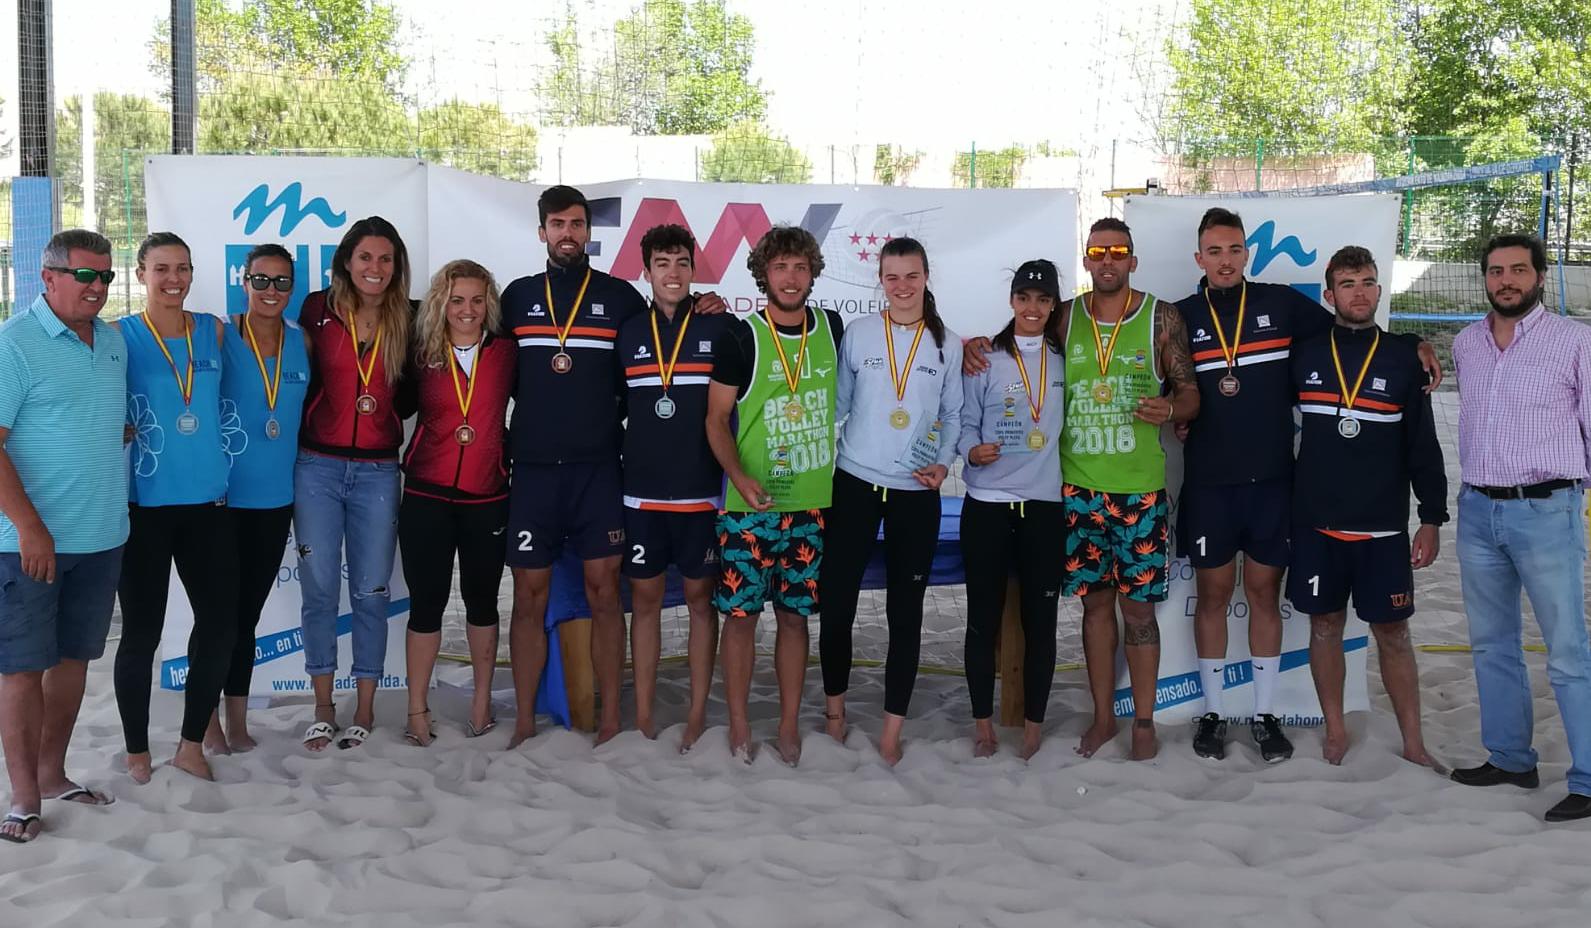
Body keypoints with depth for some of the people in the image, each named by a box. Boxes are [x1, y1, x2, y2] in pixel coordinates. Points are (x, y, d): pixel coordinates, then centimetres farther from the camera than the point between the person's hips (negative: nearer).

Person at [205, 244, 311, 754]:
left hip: (275, 498, 4)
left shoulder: (301, 341, 6)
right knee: (219, 610, 2)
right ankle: (209, 719, 16)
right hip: (223, 496, -4)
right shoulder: (220, 335, -6)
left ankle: (237, 721, 22)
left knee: (248, 613, 12)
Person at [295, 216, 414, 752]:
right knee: (319, 588, 2)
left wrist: (381, 403, -1)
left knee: (371, 591, 4)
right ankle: (323, 709, 14)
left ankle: (364, 709, 15)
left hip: (377, 471, 1)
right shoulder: (318, 310, 1)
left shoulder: (407, 321, 4)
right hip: (317, 466, 0)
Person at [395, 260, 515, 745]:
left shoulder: (505, 353, 0)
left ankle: (482, 701, 25)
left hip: (487, 497, 0)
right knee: (426, 602, 3)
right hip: (426, 496, 0)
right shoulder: (423, 356, 2)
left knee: (481, 598, 12)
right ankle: (417, 710, 11)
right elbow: (400, 408, 9)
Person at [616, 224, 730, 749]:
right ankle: (643, 716, 15)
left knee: (700, 598, 5)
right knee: (645, 598, 7)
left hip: (701, 491, -2)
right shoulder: (629, 333, 6)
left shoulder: (719, 329, -1)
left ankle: (697, 715, 14)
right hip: (641, 492, 2)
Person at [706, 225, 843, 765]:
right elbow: (716, 419, -3)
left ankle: (789, 726, 18)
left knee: (794, 615, 9)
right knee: (741, 612, 1)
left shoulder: (832, 329, 5)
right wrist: (740, 476, -18)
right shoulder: (741, 339, -5)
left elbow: (846, 396, 22)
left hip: (811, 503, 3)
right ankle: (739, 726, 14)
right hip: (749, 505, -3)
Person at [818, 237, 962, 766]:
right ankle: (834, 708, 22)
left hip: (917, 493, 1)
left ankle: (892, 731, 14)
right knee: (837, 601, 2)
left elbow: (953, 415, 10)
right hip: (855, 484, 0)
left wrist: (944, 463, -6)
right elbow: (837, 405, 5)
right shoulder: (858, 335, 2)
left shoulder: (947, 345, 5)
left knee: (906, 610, 4)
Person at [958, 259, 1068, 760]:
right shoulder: (985, 359, 2)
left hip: (1046, 506, 1)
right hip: (986, 504, -1)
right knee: (983, 617, 4)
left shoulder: (1067, 361, 8)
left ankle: (1033, 725, 14)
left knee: (1040, 619, 4)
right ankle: (983, 722, 14)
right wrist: (972, 450, -19)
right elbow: (965, 421, 0)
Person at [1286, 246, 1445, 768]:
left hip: (1383, 528, -1)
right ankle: (1335, 732, 20)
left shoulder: (1402, 360, 1)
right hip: (1315, 524, 1)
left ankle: (1413, 743, 11)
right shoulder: (1304, 357, 2)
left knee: (1392, 632, 3)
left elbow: (1424, 446, 2)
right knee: (1325, 625, 7)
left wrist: (1432, 519, -1)